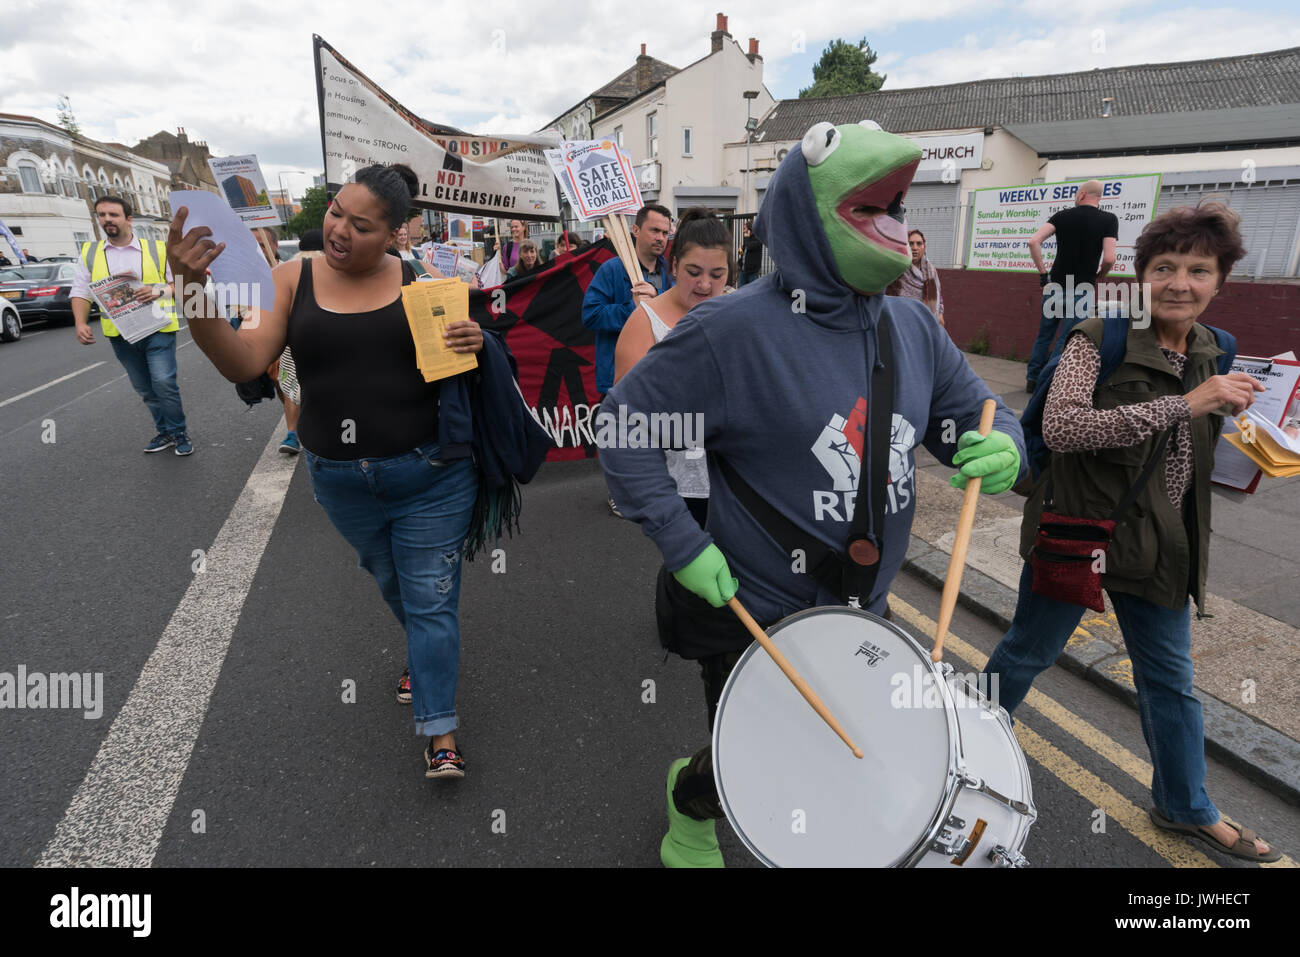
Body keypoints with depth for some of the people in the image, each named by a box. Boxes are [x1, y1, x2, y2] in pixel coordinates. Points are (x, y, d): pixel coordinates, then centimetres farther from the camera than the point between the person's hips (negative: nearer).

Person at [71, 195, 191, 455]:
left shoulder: (157, 249, 2)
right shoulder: (90, 253, 9)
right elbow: (81, 292, 7)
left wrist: (159, 291, -17)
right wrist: (80, 323, -9)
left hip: (157, 329, -3)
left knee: (164, 382, -12)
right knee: (145, 389, 11)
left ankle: (179, 432, 4)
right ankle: (165, 432, 25)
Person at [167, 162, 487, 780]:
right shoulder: (294, 280, -3)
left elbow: (454, 359, 6)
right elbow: (243, 363, -14)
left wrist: (474, 344, -18)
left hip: (431, 478, -2)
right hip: (340, 480, 3)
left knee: (430, 599, 4)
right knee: (391, 581, 24)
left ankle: (440, 734, 16)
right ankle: (427, 651, 54)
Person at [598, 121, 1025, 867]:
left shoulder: (913, 326, 0)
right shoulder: (734, 328, -20)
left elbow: (976, 415, 8)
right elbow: (622, 424, -15)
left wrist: (1001, 450, -17)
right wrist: (683, 544, -21)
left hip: (864, 610, 7)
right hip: (755, 616, -6)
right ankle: (693, 810, 52)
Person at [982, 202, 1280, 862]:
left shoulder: (1212, 357, 6)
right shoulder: (1100, 340, -16)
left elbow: (1209, 463, 18)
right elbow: (1060, 428, -32)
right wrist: (1184, 404, -31)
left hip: (1159, 547, 6)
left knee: (1171, 681, 19)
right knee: (1028, 652, 12)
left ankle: (1185, 807, 41)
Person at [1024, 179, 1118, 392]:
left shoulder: (1062, 215, 2)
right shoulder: (1109, 220, -4)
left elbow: (1034, 241, -10)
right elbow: (1109, 258, -14)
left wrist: (1042, 271, 0)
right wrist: (1099, 277, 6)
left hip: (1055, 285, 3)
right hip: (1082, 289, -2)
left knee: (1044, 335, 15)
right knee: (1066, 341, 3)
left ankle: (1032, 379, 19)